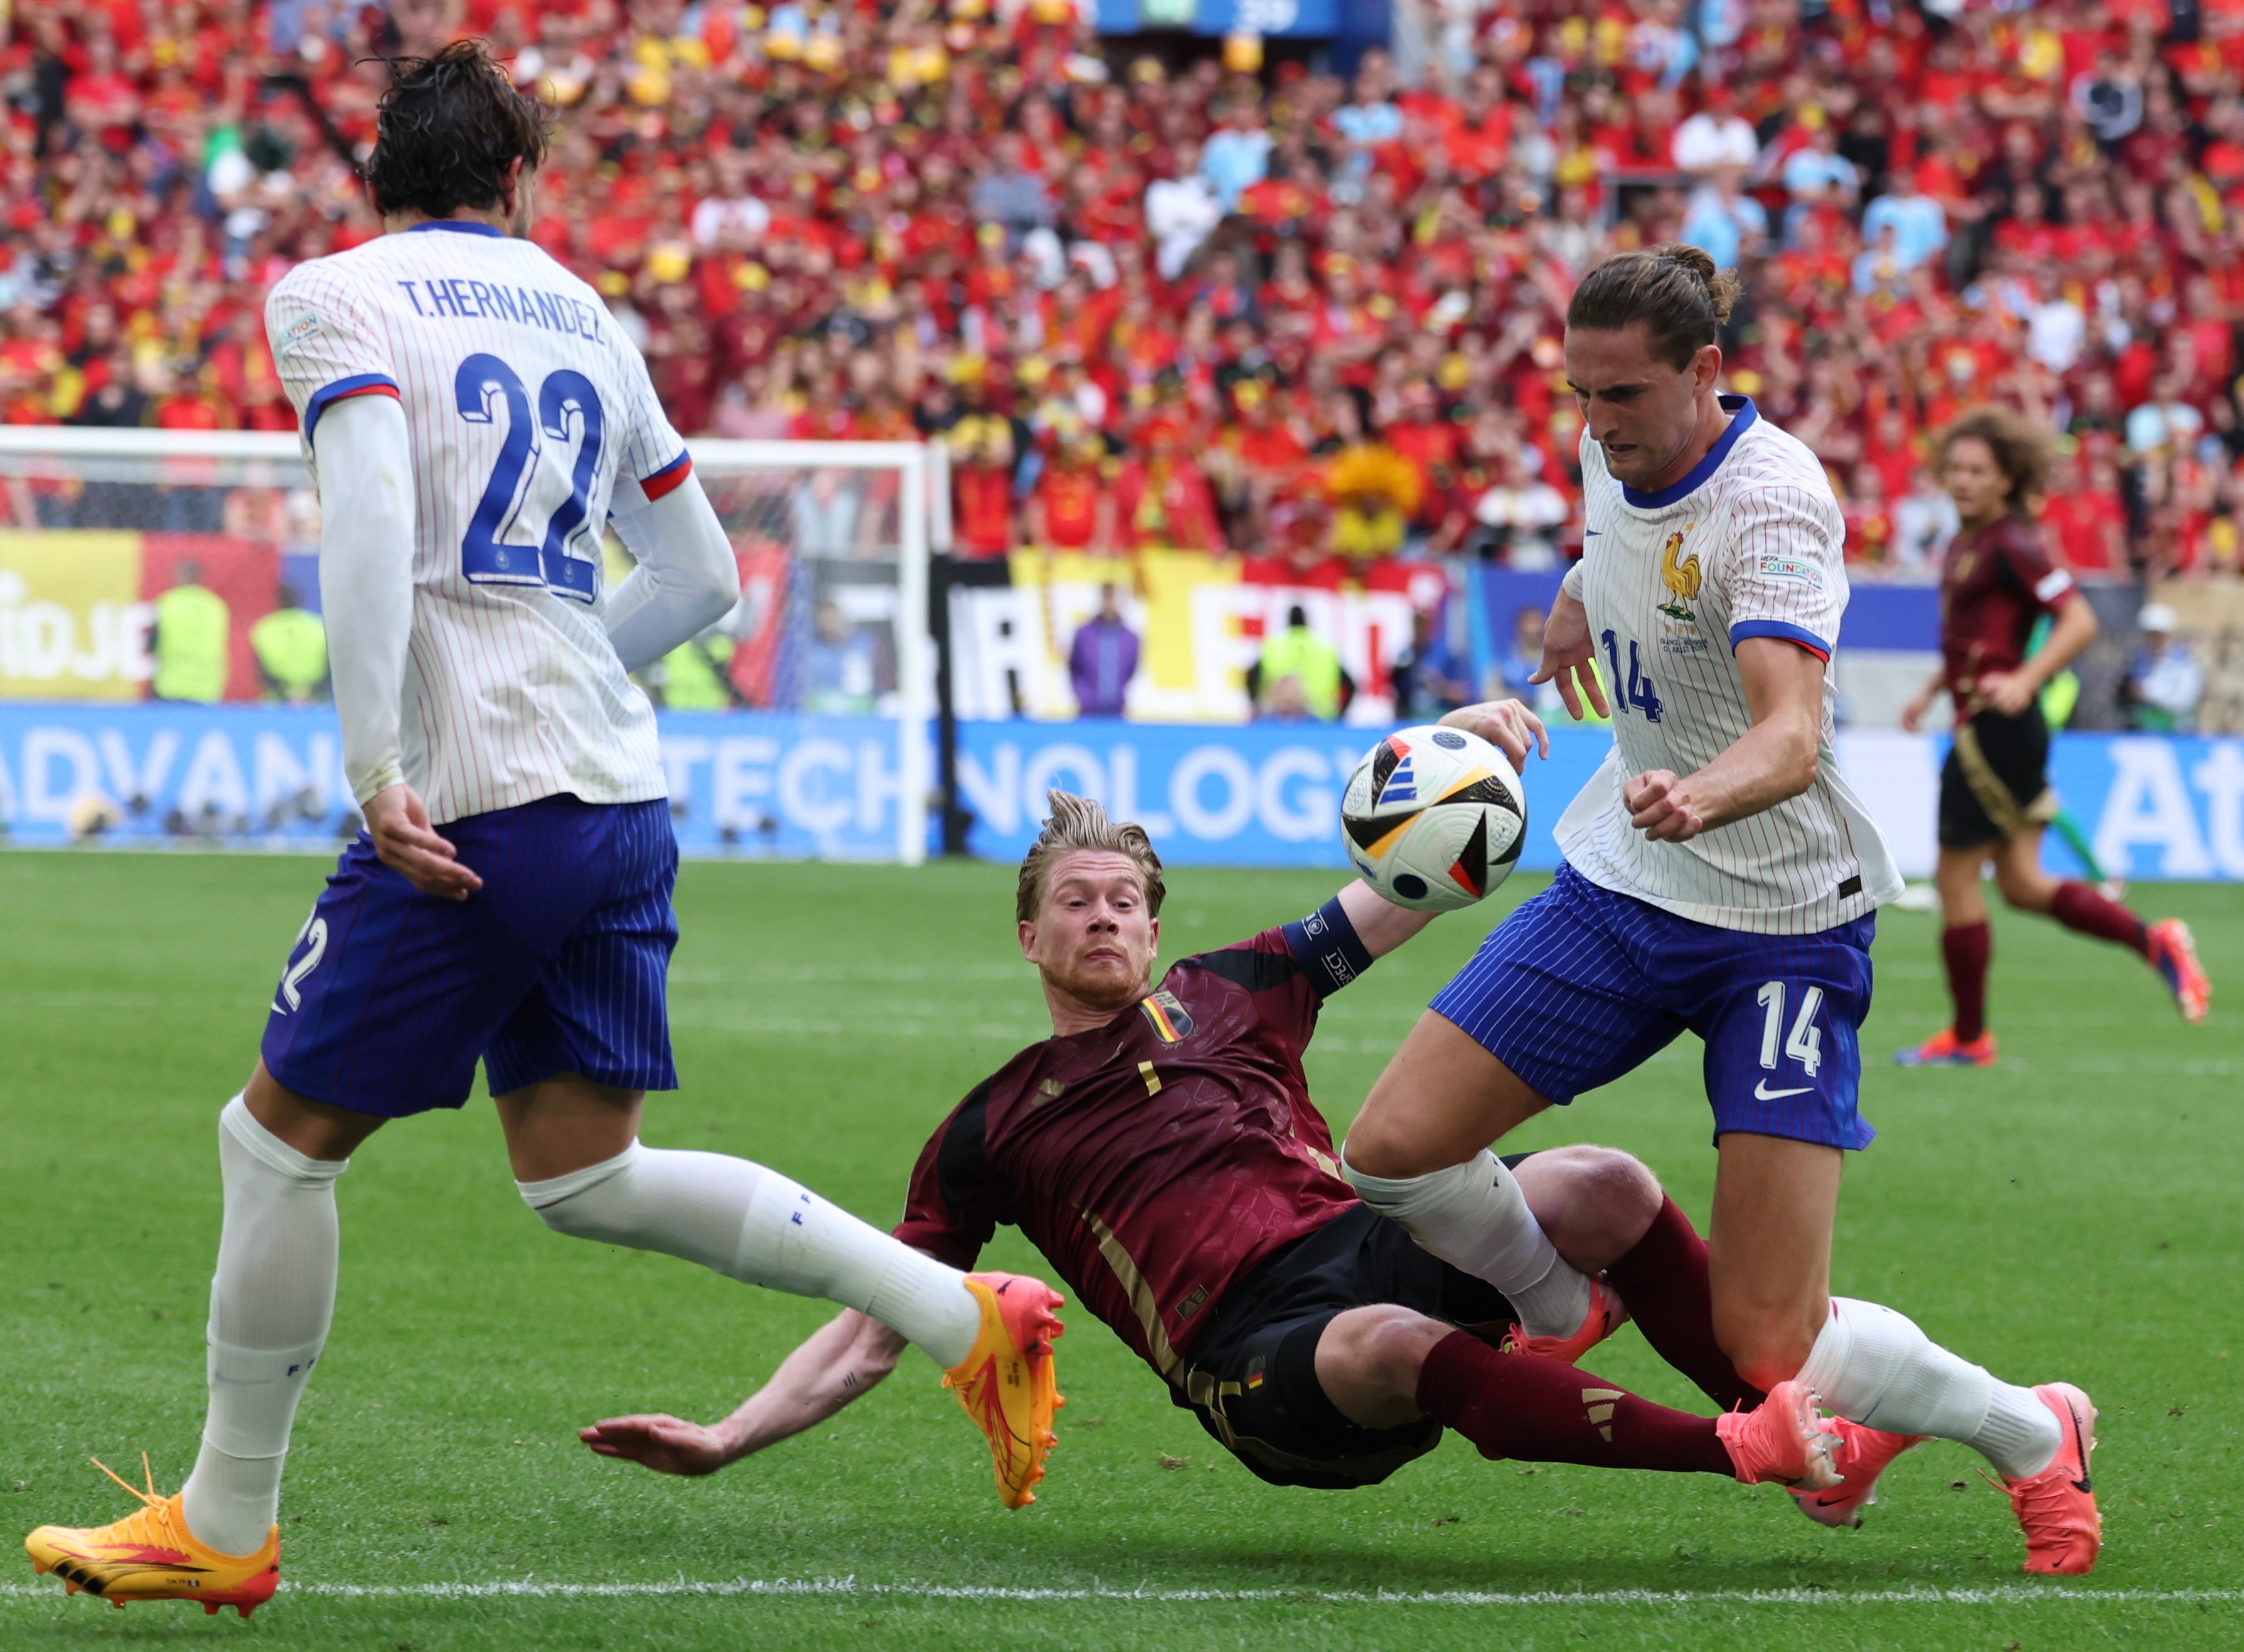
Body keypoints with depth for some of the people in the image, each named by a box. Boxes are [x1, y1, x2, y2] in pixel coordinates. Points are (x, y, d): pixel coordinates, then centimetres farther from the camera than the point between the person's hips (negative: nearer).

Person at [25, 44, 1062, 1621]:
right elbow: (701, 575, 22)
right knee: (583, 1174, 12)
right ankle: (969, 1317, 5)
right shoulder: (582, 314, 19)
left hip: (477, 801, -6)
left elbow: (371, 514, -17)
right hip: (624, 795, 7)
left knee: (281, 1135, 5)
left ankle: (224, 1528, 12)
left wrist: (373, 767, -19)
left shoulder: (331, 296, 0)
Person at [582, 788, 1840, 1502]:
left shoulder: (1226, 994, 25)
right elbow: (874, 1331, 20)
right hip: (1255, 1352, -4)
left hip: (1377, 1238, 4)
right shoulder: (990, 1131, 21)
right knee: (1392, 1344, -41)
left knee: (1605, 1188, -25)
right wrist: (726, 1442, 8)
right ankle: (1743, 1450, -40)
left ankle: (1781, 1394, -12)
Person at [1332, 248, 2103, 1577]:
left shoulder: (1771, 495, -24)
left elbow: (1792, 732, -39)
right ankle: (1570, 1306, 26)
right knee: (1396, 1152, -7)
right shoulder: (1615, 454, -1)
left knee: (1771, 1346, -12)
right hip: (1621, 885, 7)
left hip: (1783, 921, -7)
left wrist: (1699, 796, -57)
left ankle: (2036, 1436, 17)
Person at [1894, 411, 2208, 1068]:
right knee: (2022, 884, 9)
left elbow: (2079, 622, -20)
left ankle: (1968, 1037, 9)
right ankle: (2155, 941, 11)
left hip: (1999, 727, -9)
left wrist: (2024, 681, -31)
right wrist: (1932, 691, 21)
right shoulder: (1965, 544, 14)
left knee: (1956, 878, -1)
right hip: (1981, 722, 9)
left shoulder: (2013, 545, -14)